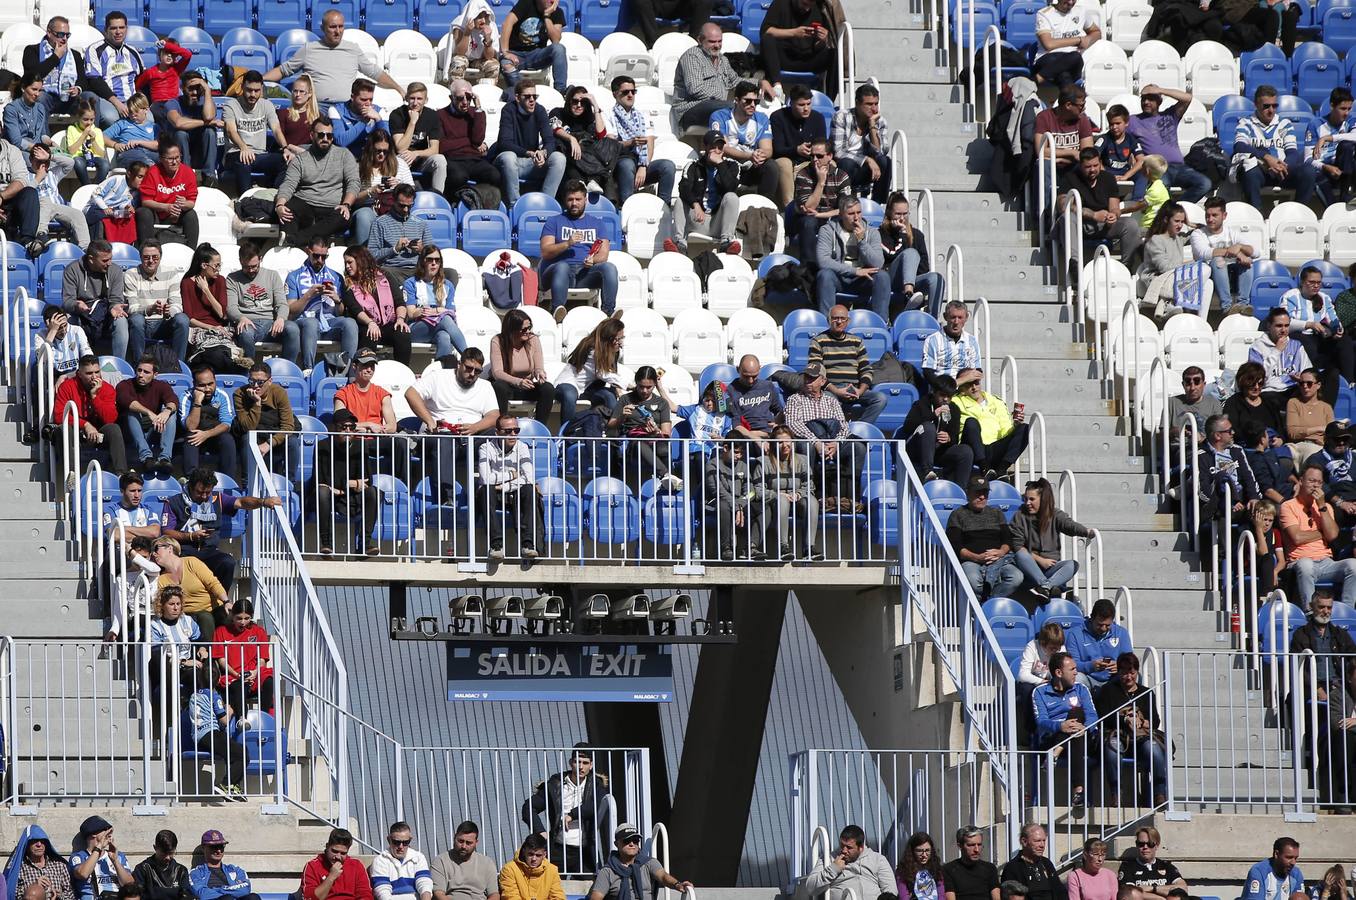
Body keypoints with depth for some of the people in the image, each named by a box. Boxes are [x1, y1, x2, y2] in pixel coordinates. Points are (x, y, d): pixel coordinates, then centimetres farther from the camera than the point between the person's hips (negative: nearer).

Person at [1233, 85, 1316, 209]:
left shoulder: (1285, 124, 18)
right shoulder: (1246, 123, 10)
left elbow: (1293, 152, 5)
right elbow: (1239, 146, -10)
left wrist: (1284, 166, -19)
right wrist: (1266, 157, -24)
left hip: (1282, 170, 3)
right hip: (1258, 171, -3)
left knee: (1307, 171, -25)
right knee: (1251, 171, -38)